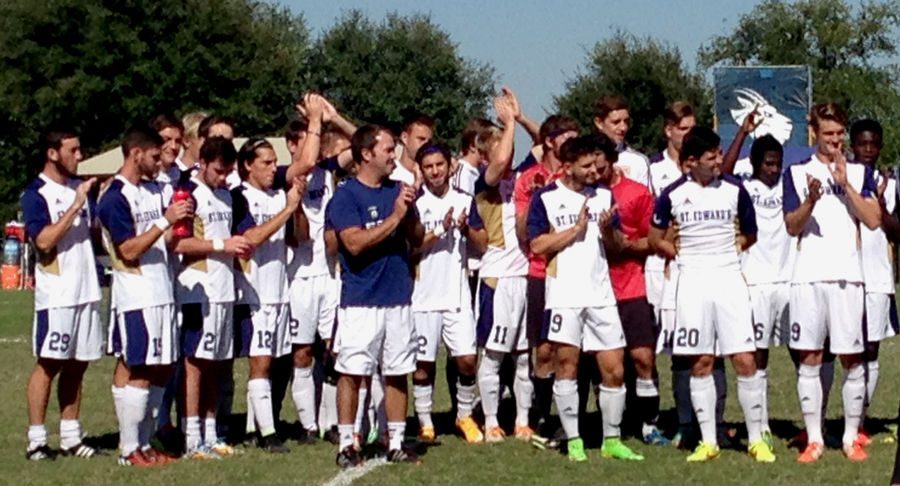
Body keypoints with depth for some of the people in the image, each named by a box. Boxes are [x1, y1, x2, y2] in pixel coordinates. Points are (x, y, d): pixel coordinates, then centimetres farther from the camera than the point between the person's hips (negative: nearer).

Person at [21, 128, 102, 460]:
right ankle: (36, 440, 1)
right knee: (49, 364, -4)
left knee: (77, 366, 9)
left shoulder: (80, 188, 14)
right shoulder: (36, 194, -8)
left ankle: (70, 438, 15)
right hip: (56, 293, -7)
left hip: (87, 291, 7)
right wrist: (76, 205, -21)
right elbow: (44, 240, -19)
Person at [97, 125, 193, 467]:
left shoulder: (154, 191, 14)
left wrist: (182, 222, 0)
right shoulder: (115, 198, -11)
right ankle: (130, 450, 0)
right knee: (141, 374, -6)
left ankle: (144, 443, 17)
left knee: (161, 371, 10)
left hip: (162, 293, 8)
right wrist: (165, 220, -21)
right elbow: (129, 251, -16)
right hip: (136, 297, -8)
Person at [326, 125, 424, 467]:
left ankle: (396, 443, 16)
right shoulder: (346, 196, -7)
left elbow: (417, 239, 12)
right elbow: (355, 243, -18)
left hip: (398, 297, 6)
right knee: (352, 372, -2)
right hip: (361, 300, -5)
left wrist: (410, 211, -7)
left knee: (397, 373, 8)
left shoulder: (397, 191, 11)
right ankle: (346, 445, 5)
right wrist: (394, 217, -16)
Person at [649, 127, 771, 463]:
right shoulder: (673, 194, 0)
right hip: (692, 281, 0)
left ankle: (756, 439, 3)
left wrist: (724, 251, 7)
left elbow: (749, 235, 14)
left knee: (745, 359, -6)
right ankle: (708, 441, 10)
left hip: (729, 279, 0)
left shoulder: (734, 190, 1)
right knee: (701, 363, 3)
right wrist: (684, 254, 4)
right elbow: (655, 239, 10)